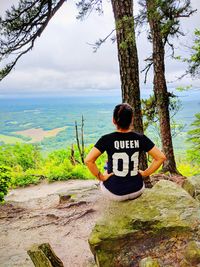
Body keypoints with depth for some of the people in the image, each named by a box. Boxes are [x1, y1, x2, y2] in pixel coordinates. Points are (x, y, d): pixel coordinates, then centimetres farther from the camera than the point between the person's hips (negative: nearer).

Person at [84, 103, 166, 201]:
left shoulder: (107, 139, -15)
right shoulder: (140, 138, -9)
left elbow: (88, 160, -24)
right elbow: (161, 157, -7)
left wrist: (101, 177, -10)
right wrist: (145, 173, 0)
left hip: (114, 192, -2)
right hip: (137, 190, 2)